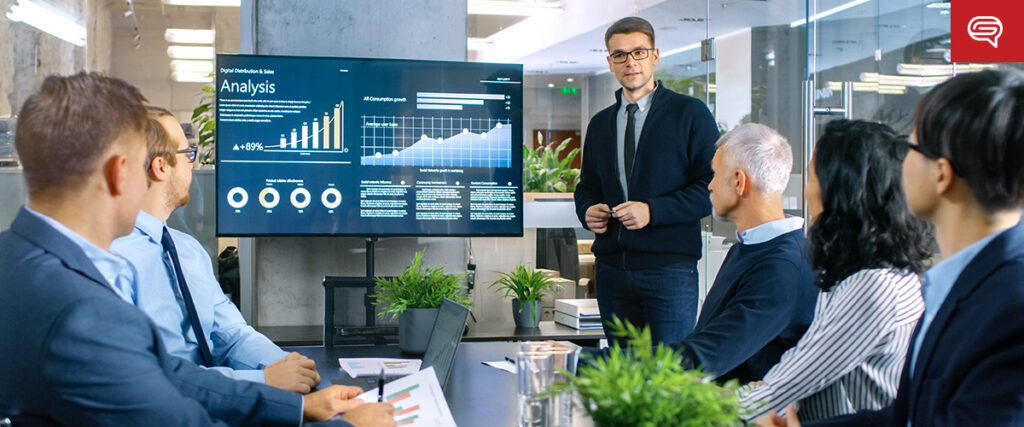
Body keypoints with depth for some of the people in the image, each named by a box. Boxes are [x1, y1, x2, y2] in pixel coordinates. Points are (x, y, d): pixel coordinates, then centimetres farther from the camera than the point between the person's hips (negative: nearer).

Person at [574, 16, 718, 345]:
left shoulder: (690, 113, 0)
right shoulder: (599, 124, 17)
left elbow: (714, 185, -6)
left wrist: (653, 210, -16)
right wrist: (587, 210, 1)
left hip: (669, 268, -5)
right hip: (612, 268, 5)